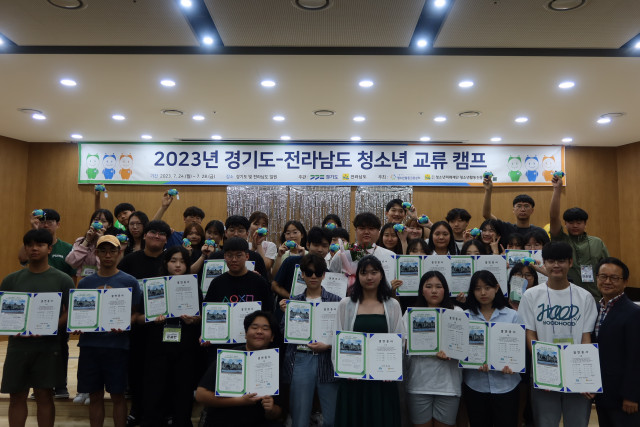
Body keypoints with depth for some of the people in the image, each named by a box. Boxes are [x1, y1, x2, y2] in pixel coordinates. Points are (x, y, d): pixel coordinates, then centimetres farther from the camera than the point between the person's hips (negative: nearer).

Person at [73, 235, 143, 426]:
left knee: (117, 395, 6)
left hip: (117, 345, -2)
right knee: (95, 396, 12)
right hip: (90, 345, 3)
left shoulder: (129, 281, -1)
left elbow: (136, 313, 0)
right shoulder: (85, 282, 7)